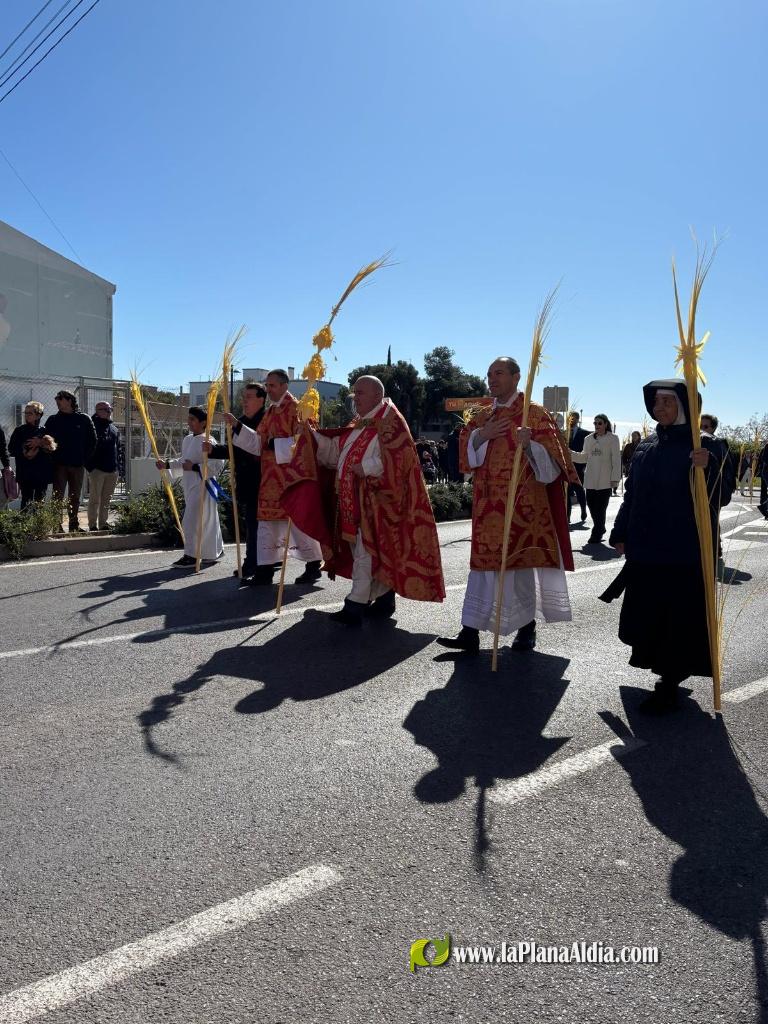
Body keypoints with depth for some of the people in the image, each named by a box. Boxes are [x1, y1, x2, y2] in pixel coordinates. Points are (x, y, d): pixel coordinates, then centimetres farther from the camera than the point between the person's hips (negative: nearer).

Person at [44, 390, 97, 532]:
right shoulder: (53, 420, 7)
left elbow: (92, 441, 7)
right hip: (59, 465, -1)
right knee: (58, 497, -6)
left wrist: (85, 459, 1)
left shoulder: (84, 419, 5)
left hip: (77, 465, 1)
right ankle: (57, 526, -5)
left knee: (75, 498, 8)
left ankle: (74, 525, 16)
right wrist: (52, 458, -2)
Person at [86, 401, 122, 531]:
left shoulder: (114, 429, 18)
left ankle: (104, 524, 17)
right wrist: (90, 466, -13)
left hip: (112, 470, 6)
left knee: (106, 500, 10)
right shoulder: (93, 426, -4)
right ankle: (93, 525, 0)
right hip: (97, 469, -6)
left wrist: (116, 464, 14)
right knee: (95, 499, -3)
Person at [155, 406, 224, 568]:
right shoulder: (187, 440, 14)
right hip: (190, 486, 9)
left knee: (192, 521, -8)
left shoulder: (206, 441, -14)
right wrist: (167, 465, 16)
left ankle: (191, 556, 0)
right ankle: (215, 551, 27)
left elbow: (217, 464, -21)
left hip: (202, 486, -9)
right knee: (206, 520, 16)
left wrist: (195, 467, -21)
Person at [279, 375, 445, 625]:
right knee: (377, 552, 13)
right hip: (355, 500, 9)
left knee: (366, 551, -9)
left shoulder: (389, 421, -8)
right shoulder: (357, 425, 18)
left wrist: (364, 467, -19)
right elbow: (334, 449, 16)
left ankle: (355, 607, -8)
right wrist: (309, 432, 6)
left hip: (375, 500, -8)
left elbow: (396, 459, -18)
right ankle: (384, 600, 22)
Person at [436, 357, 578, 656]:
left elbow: (550, 458, -11)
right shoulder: (482, 417, 14)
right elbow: (466, 451, 8)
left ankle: (527, 626, 19)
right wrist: (481, 435, -10)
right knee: (484, 563, 4)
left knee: (521, 562, 3)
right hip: (489, 504, 5)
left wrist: (529, 444, -30)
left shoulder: (535, 413, -3)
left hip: (522, 504, -5)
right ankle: (470, 632, 5)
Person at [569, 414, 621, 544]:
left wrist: (615, 479, -9)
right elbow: (584, 457, 15)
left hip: (605, 480, -4)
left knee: (600, 508, -2)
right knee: (591, 505, 4)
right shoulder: (588, 439, 13)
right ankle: (600, 529, 24)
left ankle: (597, 533, 7)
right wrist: (569, 452, 0)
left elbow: (616, 460, -3)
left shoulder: (613, 439, 0)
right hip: (590, 479, 4)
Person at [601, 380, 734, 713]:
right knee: (647, 615, 12)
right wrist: (621, 534, 13)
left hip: (685, 552, -6)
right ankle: (668, 673, 30)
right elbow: (632, 494, 14)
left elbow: (721, 498, -14)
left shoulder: (705, 446, -7)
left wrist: (706, 468, -31)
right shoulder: (646, 445, 8)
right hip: (645, 549, 6)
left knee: (679, 618, 1)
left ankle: (669, 684, 12)